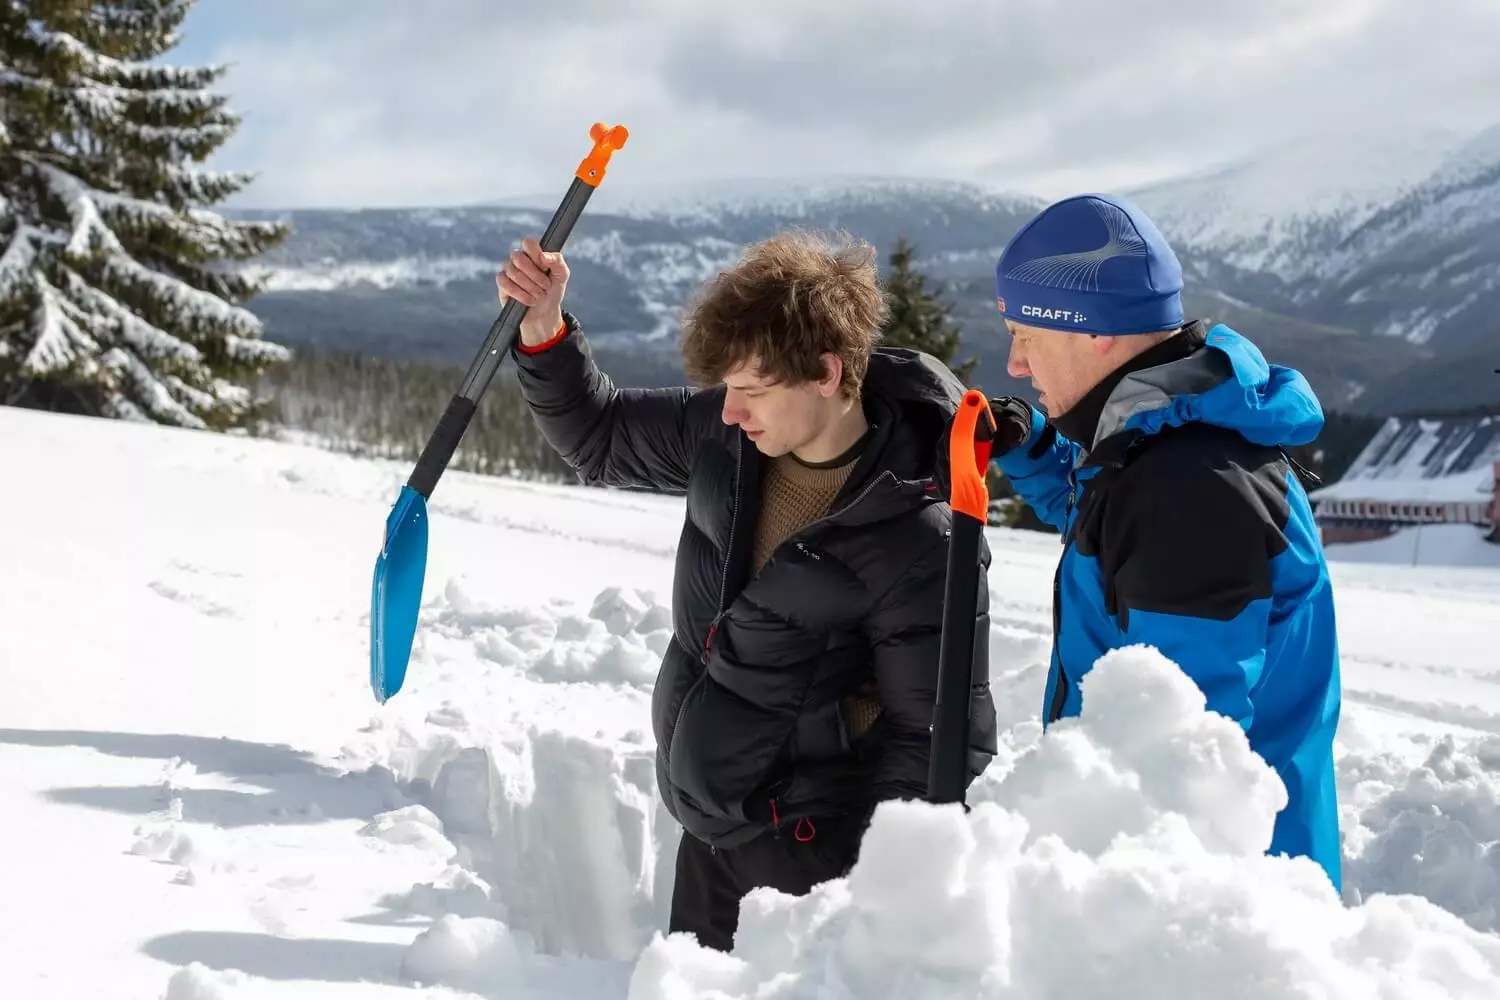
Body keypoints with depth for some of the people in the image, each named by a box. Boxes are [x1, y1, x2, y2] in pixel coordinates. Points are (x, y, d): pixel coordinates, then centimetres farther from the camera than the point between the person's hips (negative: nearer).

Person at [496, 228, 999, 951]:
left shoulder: (919, 540, -25)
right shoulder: (722, 432, -6)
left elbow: (940, 743, -19)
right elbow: (599, 439, 12)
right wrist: (543, 329, -3)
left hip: (806, 848, -7)